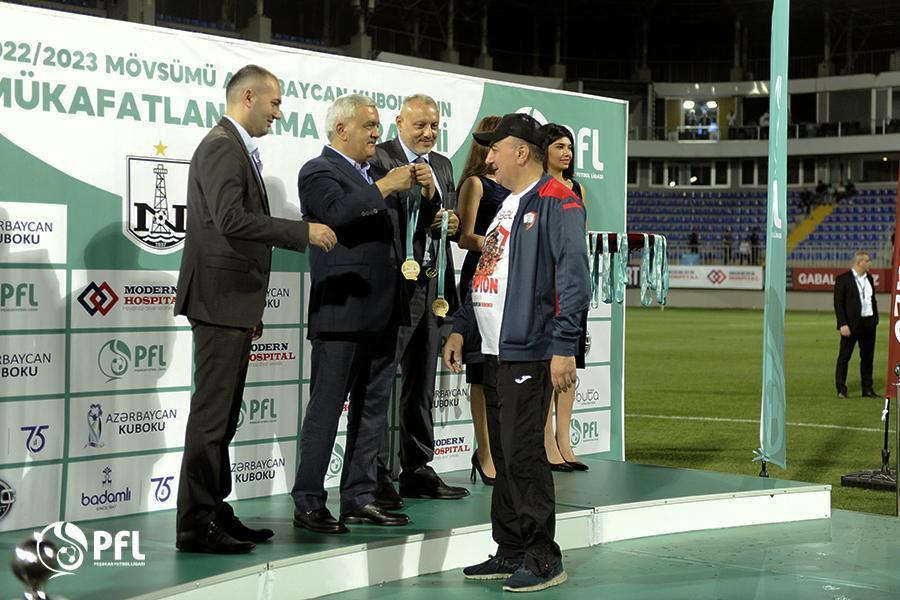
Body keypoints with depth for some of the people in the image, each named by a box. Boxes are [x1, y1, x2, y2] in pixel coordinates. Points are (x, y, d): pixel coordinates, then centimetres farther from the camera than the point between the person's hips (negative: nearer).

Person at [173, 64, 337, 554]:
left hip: (234, 302, 10)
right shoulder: (221, 147, -13)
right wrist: (303, 232, -21)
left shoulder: (237, 148, 19)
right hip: (220, 299, -10)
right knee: (211, 414, -7)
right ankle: (195, 524, -3)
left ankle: (214, 512, 21)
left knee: (222, 416, 14)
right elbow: (230, 220, -25)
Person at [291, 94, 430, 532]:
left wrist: (424, 194, 5)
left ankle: (359, 497, 19)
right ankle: (308, 503, 2)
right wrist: (384, 187, -19)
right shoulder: (318, 172, -5)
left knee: (372, 409, 11)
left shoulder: (374, 173, 19)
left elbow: (399, 227, 21)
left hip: (383, 312, 8)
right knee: (326, 409, -3)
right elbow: (338, 215, -24)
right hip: (341, 313, -8)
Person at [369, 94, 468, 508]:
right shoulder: (378, 159, -7)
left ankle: (417, 471, 22)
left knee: (421, 387, 13)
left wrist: (451, 223, -2)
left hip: (431, 286, 8)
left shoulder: (443, 166, 17)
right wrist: (427, 218, -27)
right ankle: (376, 475, 2)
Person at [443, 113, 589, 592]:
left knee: (523, 454, -8)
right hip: (494, 352, 9)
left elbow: (573, 279, -16)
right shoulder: (504, 205, 20)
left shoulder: (556, 202, -9)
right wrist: (460, 328, 17)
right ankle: (510, 552, 20)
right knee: (503, 456, 12)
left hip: (529, 353, -9)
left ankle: (543, 559, 1)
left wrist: (564, 348, -21)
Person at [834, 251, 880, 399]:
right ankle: (841, 389, 5)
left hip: (869, 323, 6)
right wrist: (842, 324, -17)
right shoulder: (843, 279, -7)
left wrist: (875, 319, 10)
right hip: (851, 325, -6)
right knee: (844, 357, 0)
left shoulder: (869, 279, 13)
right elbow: (838, 303, -10)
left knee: (867, 357, 9)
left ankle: (867, 389, 16)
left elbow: (873, 300, 19)